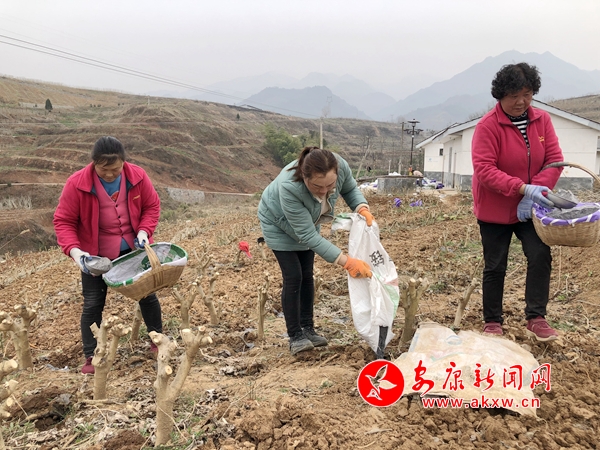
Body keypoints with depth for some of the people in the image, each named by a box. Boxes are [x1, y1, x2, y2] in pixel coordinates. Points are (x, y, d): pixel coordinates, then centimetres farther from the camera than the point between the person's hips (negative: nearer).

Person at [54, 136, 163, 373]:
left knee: (147, 295, 11)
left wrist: (144, 231, -17)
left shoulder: (137, 176, -15)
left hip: (133, 250, 2)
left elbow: (152, 206, -1)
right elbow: (63, 221, -15)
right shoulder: (77, 184, -21)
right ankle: (91, 358, 15)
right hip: (96, 256, -2)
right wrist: (74, 250, -29)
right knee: (93, 304, 1)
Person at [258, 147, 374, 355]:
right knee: (293, 277, -9)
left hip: (307, 221, 5)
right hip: (278, 223, -5)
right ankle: (295, 337, 1)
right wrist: (346, 261, -42)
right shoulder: (288, 187, -46)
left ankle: (308, 329, 19)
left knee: (307, 275, 8)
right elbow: (308, 235, -40)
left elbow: (350, 189, -9)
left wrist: (362, 208, -31)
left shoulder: (340, 166, -33)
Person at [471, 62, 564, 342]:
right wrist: (522, 188, -32)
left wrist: (533, 196, -18)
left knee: (540, 255, -10)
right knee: (495, 266, 5)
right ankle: (492, 323, 20)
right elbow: (483, 169, -24)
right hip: (495, 210, -3)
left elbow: (554, 160, -5)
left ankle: (536, 319, 2)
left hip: (530, 208, 4)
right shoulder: (488, 126, -16)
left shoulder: (542, 120, -1)